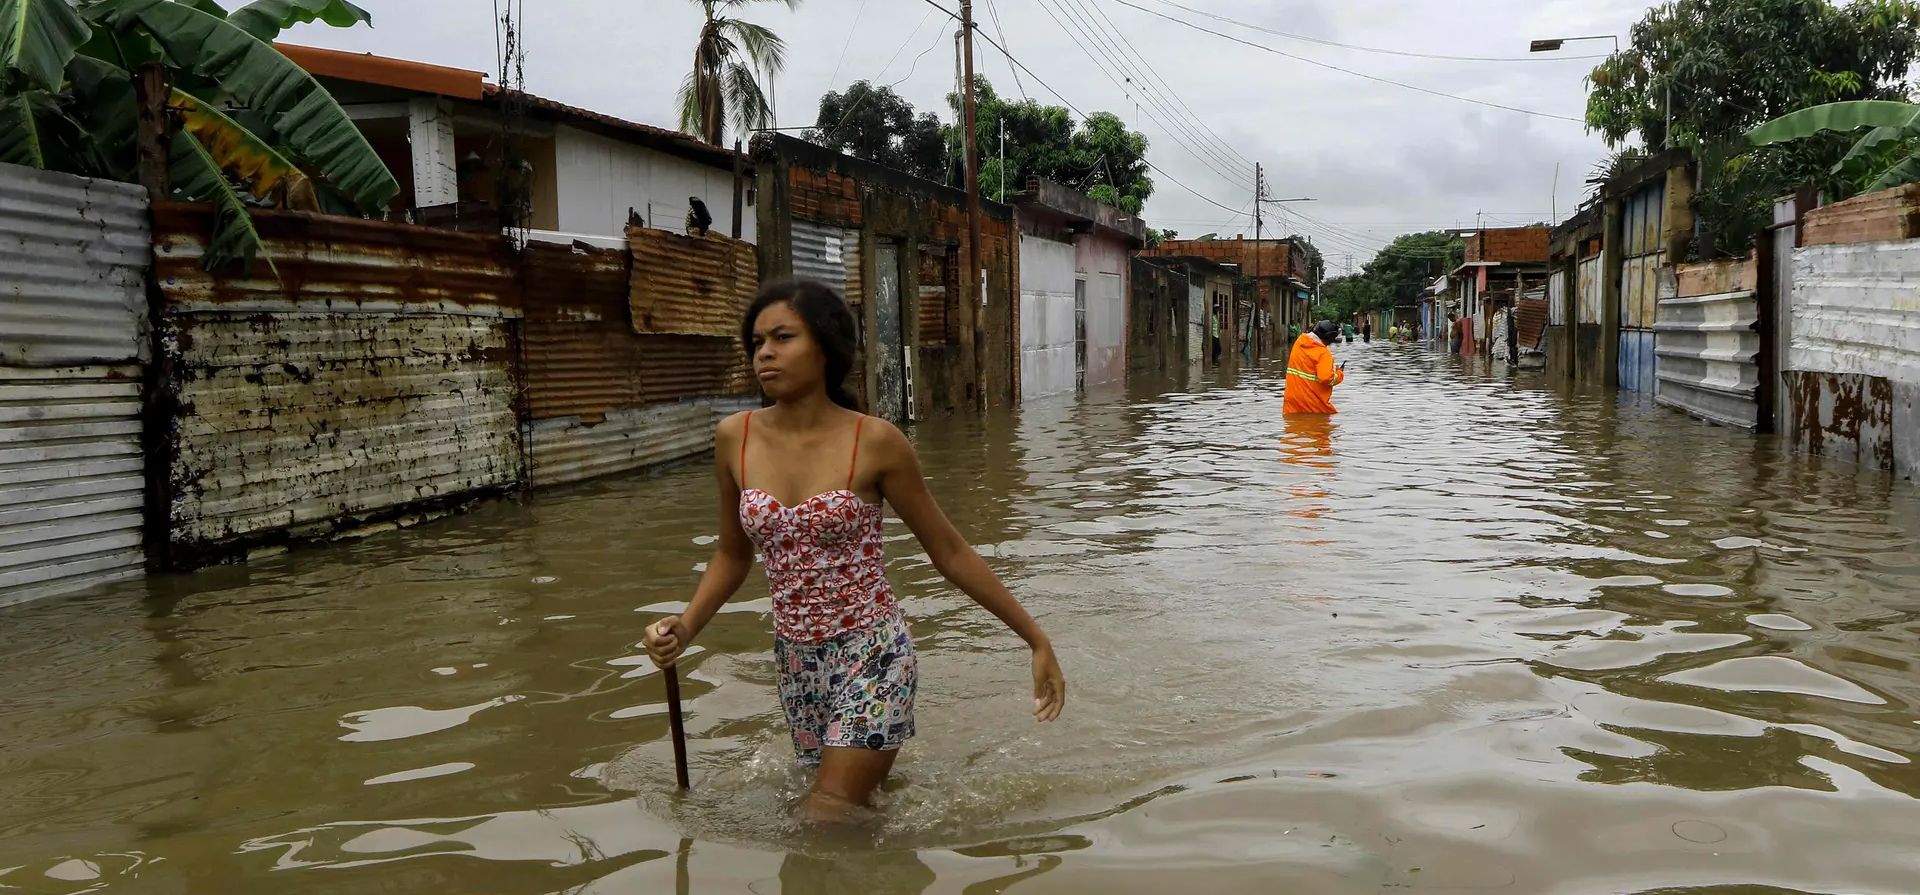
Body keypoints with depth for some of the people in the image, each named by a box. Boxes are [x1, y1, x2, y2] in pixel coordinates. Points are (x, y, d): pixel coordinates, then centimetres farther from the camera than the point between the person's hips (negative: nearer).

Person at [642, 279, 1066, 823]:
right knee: (861, 810, 19)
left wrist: (1037, 640, -1)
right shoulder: (734, 438, -3)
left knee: (825, 829, -9)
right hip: (796, 662, 5)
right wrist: (685, 629, -4)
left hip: (872, 657, -5)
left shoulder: (874, 441, -14)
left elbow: (949, 552, -4)